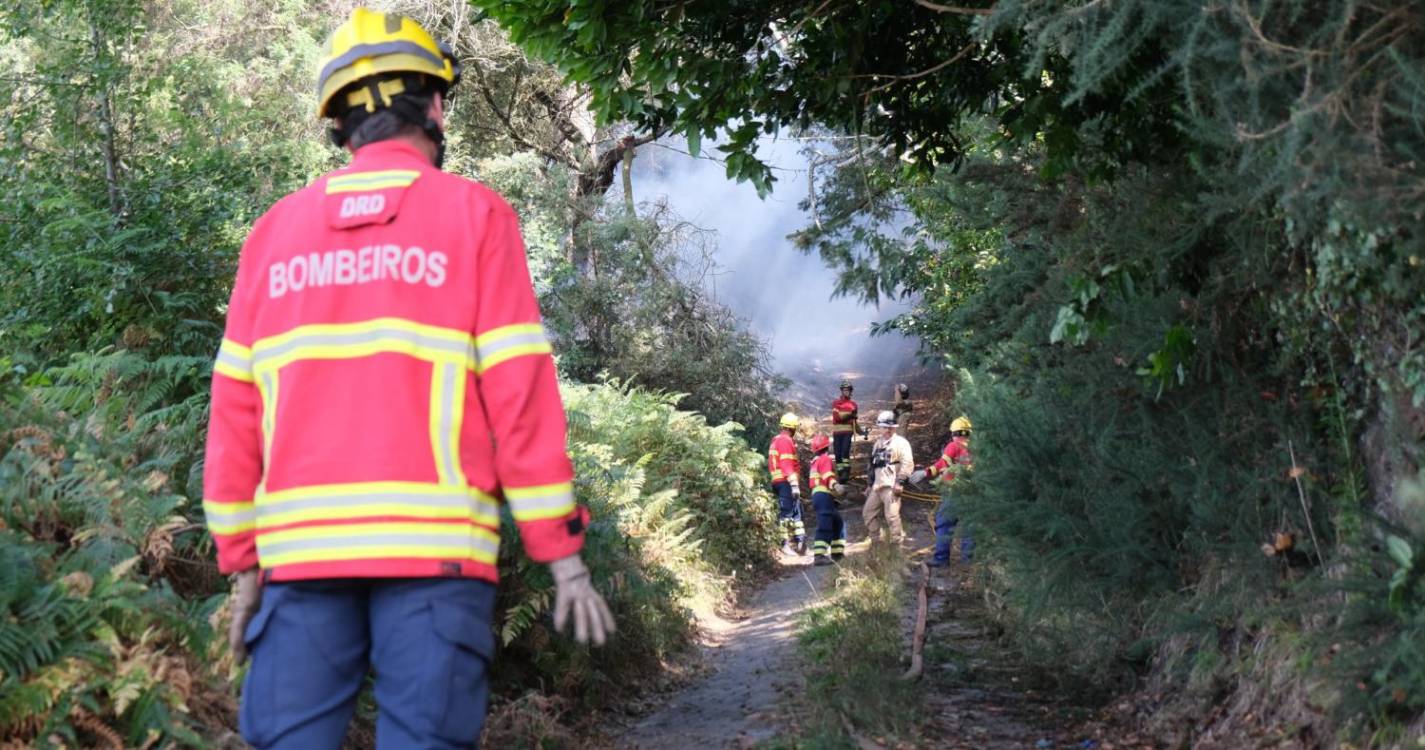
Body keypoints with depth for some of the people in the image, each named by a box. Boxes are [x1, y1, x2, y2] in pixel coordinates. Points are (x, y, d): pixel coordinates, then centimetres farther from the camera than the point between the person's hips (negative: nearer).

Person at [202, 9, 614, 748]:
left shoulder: (276, 228, 12)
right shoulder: (472, 214, 2)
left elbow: (235, 409, 10)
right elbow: (520, 392, -4)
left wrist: (242, 560, 16)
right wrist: (563, 554, 0)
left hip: (300, 549, 3)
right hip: (432, 546, -3)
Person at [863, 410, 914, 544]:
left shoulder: (900, 442, -3)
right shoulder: (878, 443, 21)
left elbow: (908, 463, -13)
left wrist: (899, 482, -20)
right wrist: (870, 484, 24)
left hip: (891, 486, -8)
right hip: (877, 486, 8)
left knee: (892, 515, -14)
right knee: (868, 513, 11)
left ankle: (898, 542, -9)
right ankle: (875, 539, 21)